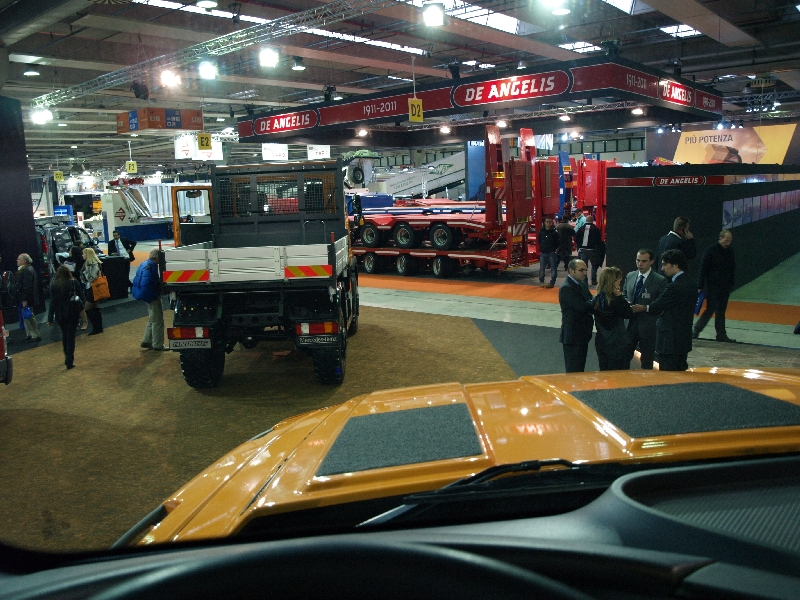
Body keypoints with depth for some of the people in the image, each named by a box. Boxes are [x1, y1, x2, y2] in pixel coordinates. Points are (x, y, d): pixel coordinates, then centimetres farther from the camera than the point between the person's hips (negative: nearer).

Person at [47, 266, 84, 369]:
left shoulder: (54, 285, -7)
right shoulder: (74, 283, -10)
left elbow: (52, 302, -7)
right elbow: (82, 297, -6)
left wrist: (50, 318, -2)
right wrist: (80, 306, 14)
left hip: (60, 314, 2)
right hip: (73, 314, -2)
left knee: (64, 335, 21)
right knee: (71, 337, 3)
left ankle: (67, 358, 31)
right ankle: (69, 362, -1)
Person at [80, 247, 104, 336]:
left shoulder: (94, 264, -20)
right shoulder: (87, 263, 7)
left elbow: (91, 278, -24)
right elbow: (84, 277, 16)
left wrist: (86, 270, -17)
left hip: (93, 289, -9)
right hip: (89, 288, 9)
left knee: (88, 309, -5)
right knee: (94, 309, 14)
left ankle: (96, 328, 3)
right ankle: (99, 327, 21)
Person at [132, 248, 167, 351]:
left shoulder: (145, 264, 9)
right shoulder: (150, 267, -24)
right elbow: (146, 285, -28)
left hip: (150, 296, 11)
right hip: (152, 296, -11)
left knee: (152, 319, 22)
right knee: (158, 321, -1)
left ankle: (146, 341, 29)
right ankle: (158, 345, 6)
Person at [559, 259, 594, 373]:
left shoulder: (582, 284, 11)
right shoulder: (566, 288, -19)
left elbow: (590, 303, 9)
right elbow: (581, 307, -27)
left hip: (582, 334, 9)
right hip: (573, 335, -9)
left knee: (580, 369, 18)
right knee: (574, 371, -1)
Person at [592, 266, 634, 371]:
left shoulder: (597, 298, 1)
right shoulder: (615, 300, -20)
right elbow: (629, 314, -13)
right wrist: (620, 296, -16)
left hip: (601, 342, 7)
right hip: (617, 343, -7)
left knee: (604, 371, 16)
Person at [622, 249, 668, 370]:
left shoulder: (660, 280, -8)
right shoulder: (630, 276, 7)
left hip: (648, 325, -4)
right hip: (630, 323, 4)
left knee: (647, 362, 9)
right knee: (625, 356, 9)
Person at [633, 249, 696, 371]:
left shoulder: (674, 287, -20)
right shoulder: (690, 284, 9)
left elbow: (657, 306, -13)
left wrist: (644, 308, 3)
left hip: (670, 341, -9)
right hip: (684, 339, 9)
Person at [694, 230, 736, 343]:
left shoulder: (730, 251, 8)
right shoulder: (710, 250, -9)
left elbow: (732, 269, 16)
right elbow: (703, 269, -10)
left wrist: (731, 285, 12)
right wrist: (700, 286, -13)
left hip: (725, 287, 6)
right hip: (712, 286, -6)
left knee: (721, 311, 9)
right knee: (710, 309, -7)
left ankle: (721, 335, 13)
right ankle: (696, 330, 3)